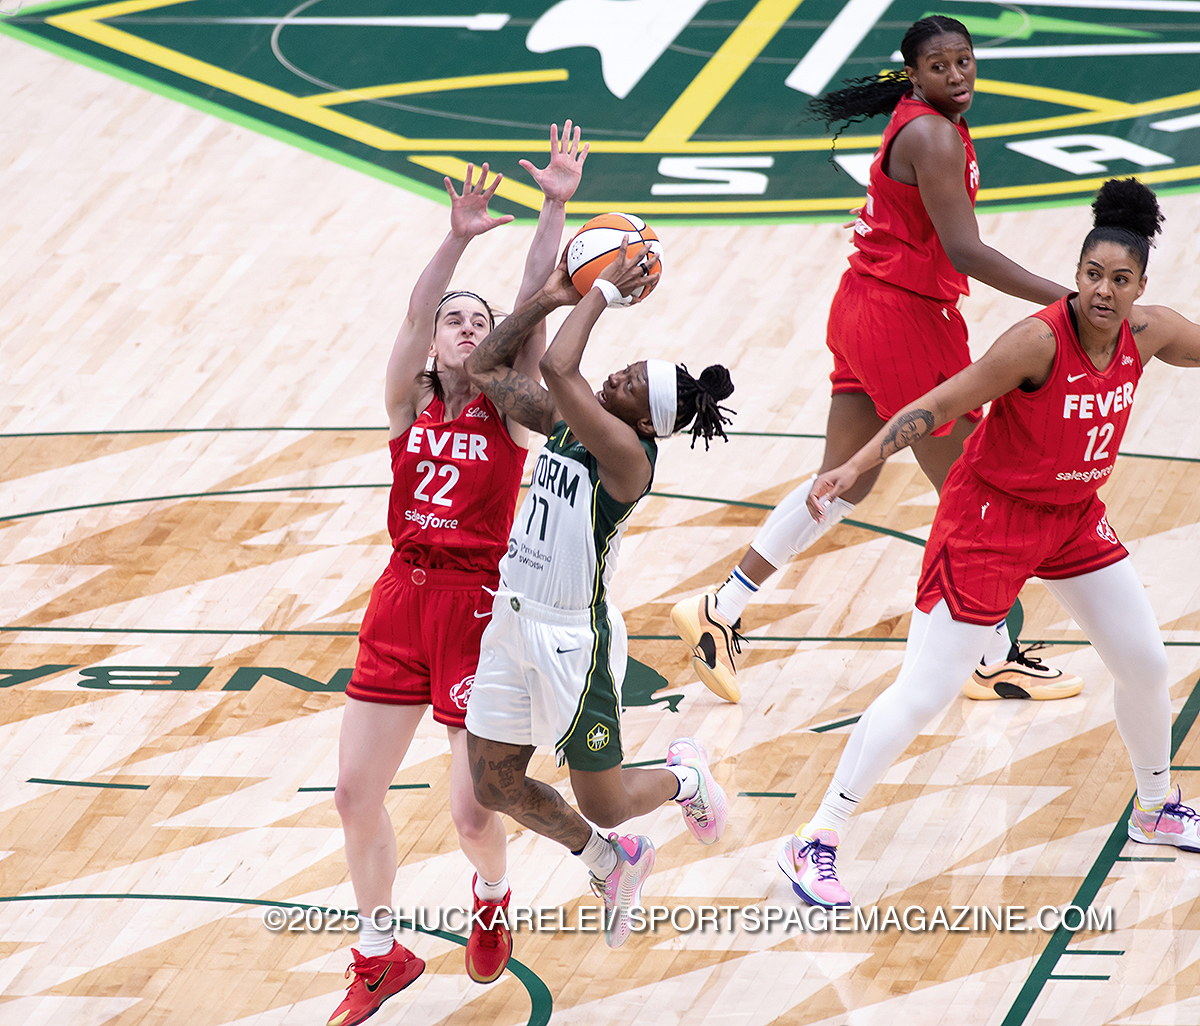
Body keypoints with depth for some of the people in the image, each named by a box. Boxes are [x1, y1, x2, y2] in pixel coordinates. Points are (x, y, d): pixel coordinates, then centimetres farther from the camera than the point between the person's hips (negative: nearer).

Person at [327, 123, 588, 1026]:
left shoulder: (509, 409, 0)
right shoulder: (408, 403, 6)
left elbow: (533, 309, -11)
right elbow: (416, 316, -10)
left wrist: (556, 212, -21)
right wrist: (458, 239, -25)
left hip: (478, 602, -3)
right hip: (401, 596, 3)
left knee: (473, 811, -6)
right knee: (356, 792, 2)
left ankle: (493, 897, 31)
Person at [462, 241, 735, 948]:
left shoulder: (628, 455, -22)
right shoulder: (563, 422, 1)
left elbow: (559, 369, -36)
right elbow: (487, 367, 8)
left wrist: (605, 292, -24)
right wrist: (554, 297, 0)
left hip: (573, 637, -8)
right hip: (514, 619, 8)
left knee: (604, 805, 5)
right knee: (497, 786, 13)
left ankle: (684, 776, 39)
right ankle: (609, 865, 37)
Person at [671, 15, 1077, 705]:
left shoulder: (929, 123, 11)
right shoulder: (933, 135, -19)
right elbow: (964, 250, -26)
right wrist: (1065, 299, -27)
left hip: (866, 311, 10)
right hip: (903, 320, -10)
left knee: (843, 486, 17)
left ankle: (719, 613, 20)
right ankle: (995, 663, 13)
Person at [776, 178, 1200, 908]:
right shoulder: (1040, 340, -28)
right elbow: (938, 406, -26)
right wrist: (857, 465, -34)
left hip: (1074, 517, 7)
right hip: (991, 518, -7)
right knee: (924, 695, -9)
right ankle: (816, 841, -1)